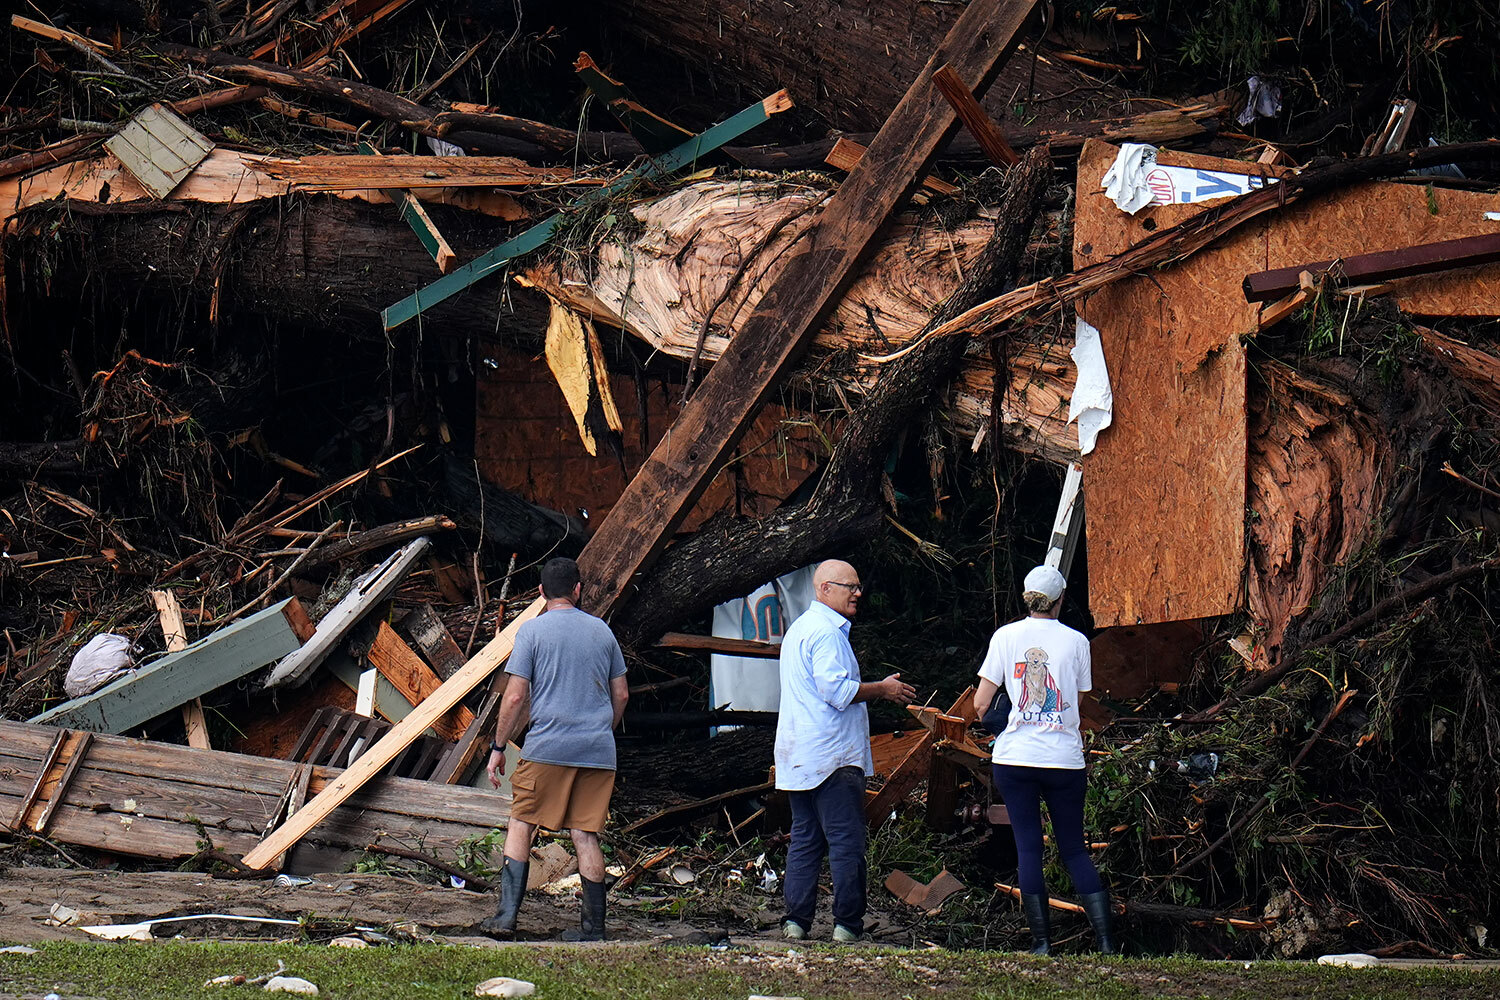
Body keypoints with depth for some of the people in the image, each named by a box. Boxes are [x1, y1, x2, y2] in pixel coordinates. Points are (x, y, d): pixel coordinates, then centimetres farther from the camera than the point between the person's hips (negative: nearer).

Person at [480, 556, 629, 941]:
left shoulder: (532, 631, -2)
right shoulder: (601, 630, 10)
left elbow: (515, 696, -6)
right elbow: (621, 695, 14)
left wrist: (498, 747, 2)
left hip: (548, 747, -3)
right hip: (598, 751, 3)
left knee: (520, 825, 6)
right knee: (586, 834, 6)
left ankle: (506, 916, -2)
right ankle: (593, 926, 5)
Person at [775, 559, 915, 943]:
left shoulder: (799, 628, 21)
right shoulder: (826, 631, -12)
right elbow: (836, 690, -20)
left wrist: (876, 690, 23)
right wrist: (882, 689, -8)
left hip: (798, 759, 10)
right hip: (833, 755, -10)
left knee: (804, 840, 10)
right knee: (847, 842, -6)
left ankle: (795, 921, 7)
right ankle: (847, 925, -6)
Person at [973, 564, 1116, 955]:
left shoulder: (1006, 636, 0)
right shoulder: (1075, 641, 2)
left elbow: (981, 703, 1)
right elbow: (1079, 698, 7)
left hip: (1015, 757, -1)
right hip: (1064, 758, 1)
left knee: (1028, 849, 4)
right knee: (1074, 849, 9)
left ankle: (1041, 940, -1)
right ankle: (1105, 938, 0)